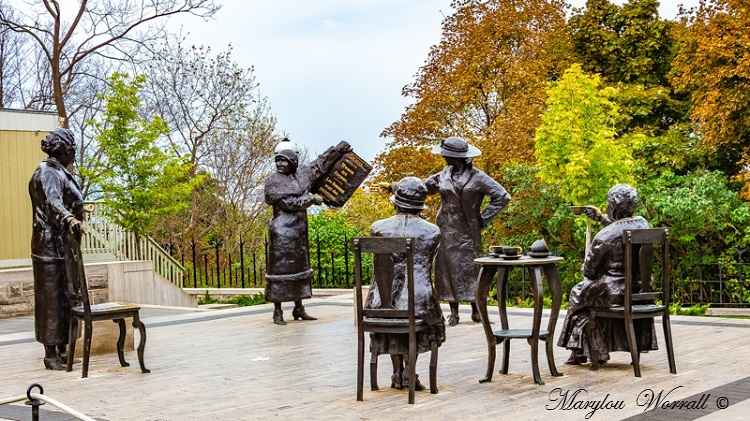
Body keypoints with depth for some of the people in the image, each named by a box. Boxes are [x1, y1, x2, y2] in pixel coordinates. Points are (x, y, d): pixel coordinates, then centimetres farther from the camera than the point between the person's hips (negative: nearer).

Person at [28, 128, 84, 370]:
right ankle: (50, 354, -1)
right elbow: (52, 202, -33)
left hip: (66, 247, 10)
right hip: (51, 247, -10)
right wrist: (69, 219, -51)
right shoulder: (47, 173, -14)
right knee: (51, 300, -6)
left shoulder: (60, 173, 17)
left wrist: (81, 210, 53)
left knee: (66, 298, 12)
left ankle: (62, 350, 19)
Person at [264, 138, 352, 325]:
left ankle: (299, 309, 22)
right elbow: (288, 203, -15)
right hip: (282, 232, -7)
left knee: (299, 267, 12)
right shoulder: (273, 181, -9)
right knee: (280, 269, -5)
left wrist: (339, 149, 27)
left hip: (300, 230, 7)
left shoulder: (302, 174, 9)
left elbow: (321, 164, 23)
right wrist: (312, 199, -10)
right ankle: (277, 312, 1)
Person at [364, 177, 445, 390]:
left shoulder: (378, 228, 1)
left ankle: (397, 372, 35)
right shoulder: (432, 231, -3)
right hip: (419, 300, -1)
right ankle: (409, 369, 26)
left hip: (383, 300, 2)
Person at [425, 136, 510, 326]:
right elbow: (424, 188, 24)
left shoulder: (477, 177, -7)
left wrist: (483, 219, -8)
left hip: (467, 231, -4)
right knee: (447, 267, 3)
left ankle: (476, 311, 9)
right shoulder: (444, 175, 9)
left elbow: (502, 196, -9)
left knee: (470, 267, -3)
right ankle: (453, 313, 10)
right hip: (445, 230, 4)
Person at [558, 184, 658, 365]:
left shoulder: (604, 236, -20)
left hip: (616, 292, -6)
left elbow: (589, 270, -10)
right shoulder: (643, 223, -2)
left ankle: (579, 352, 28)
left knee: (578, 293, 21)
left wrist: (583, 268, 13)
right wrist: (601, 218, 25)